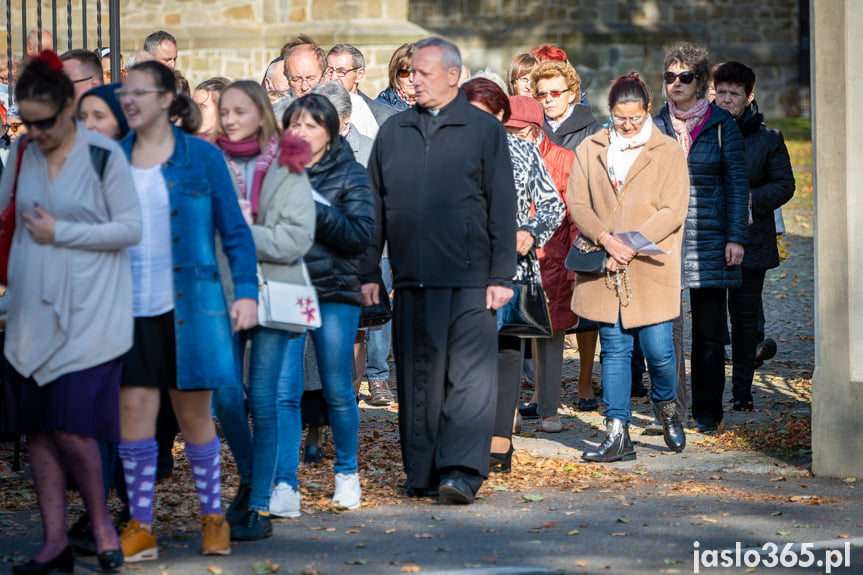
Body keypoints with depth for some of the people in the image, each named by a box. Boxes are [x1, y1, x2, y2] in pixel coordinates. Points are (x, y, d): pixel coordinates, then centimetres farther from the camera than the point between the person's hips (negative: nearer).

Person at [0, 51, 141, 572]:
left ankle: (101, 519, 13)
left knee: (70, 427, -10)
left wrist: (60, 232, -12)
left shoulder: (104, 156, -8)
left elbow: (132, 229, -9)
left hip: (88, 314, -5)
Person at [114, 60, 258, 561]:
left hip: (189, 306, -2)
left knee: (194, 412, 5)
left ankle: (214, 519, 19)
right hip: (131, 308, 2)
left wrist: (247, 291, -7)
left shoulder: (202, 157, -1)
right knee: (134, 408, -3)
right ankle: (141, 527, 4)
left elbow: (235, 230, 1)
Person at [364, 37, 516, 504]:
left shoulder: (484, 130, 4)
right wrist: (367, 271, 10)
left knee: (470, 377, -9)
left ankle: (462, 472, -11)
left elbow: (502, 209, 1)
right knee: (417, 378, 6)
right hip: (411, 277, 4)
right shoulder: (393, 132, 13)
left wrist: (501, 276, -5)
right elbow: (374, 206, 16)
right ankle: (422, 474, 13)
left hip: (469, 278, -4)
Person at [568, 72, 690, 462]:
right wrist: (606, 239, -14)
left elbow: (672, 211, -4)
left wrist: (634, 243, -15)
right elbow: (577, 203, 2)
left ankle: (665, 405, 27)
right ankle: (617, 434, 4)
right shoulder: (589, 151, 10)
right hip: (604, 269, 2)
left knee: (657, 348, -4)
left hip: (651, 268, -2)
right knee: (614, 350, 3)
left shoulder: (668, 153, 3)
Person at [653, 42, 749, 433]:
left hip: (708, 236, -1)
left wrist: (736, 237, -5)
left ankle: (707, 410, 11)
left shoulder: (721, 125, 3)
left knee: (708, 330, 3)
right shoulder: (656, 126, 8)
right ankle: (672, 410, 4)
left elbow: (736, 182, 3)